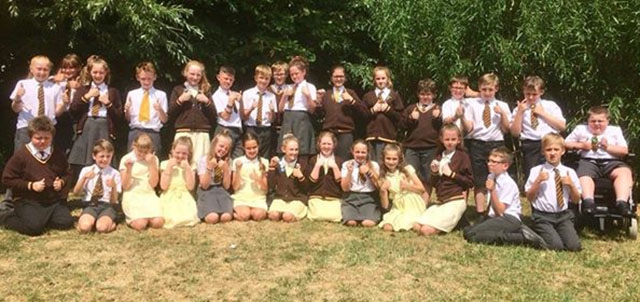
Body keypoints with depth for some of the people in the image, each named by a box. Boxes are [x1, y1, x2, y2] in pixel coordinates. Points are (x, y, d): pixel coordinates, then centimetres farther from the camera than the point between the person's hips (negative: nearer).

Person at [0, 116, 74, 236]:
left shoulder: (58, 155, 6)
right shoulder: (20, 154, -6)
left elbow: (66, 174, 19)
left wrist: (62, 182, -5)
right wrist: (30, 185, -16)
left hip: (54, 200, 4)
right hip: (28, 201, -4)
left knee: (66, 223, -17)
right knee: (34, 227, -26)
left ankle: (41, 218, 12)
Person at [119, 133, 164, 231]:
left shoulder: (153, 159, 6)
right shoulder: (126, 159, -1)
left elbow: (153, 184, -2)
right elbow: (125, 186, -4)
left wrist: (152, 164, -11)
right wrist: (128, 169, -20)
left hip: (149, 195, 2)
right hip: (132, 196, -2)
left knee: (158, 222, -23)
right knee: (140, 225, -25)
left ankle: (147, 218, 10)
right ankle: (130, 218, 9)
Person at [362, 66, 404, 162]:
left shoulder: (394, 96, 8)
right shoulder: (368, 96, 13)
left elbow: (400, 117, 2)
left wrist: (388, 109, -8)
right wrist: (373, 110, -7)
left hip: (388, 136, -1)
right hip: (372, 136, 2)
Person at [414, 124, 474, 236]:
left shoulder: (462, 156, -3)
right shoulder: (439, 157, 15)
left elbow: (470, 182, -6)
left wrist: (452, 174, -12)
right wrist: (434, 173, -3)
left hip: (455, 202, -7)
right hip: (440, 201, 7)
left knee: (427, 230, -20)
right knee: (417, 227, -5)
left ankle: (458, 223, 2)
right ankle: (452, 221, 9)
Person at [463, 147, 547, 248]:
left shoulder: (508, 183, -14)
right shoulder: (491, 177, 11)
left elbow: (500, 211, -18)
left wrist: (492, 191, -26)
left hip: (509, 219, -10)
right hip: (496, 218, 10)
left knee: (472, 236, -24)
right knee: (467, 231, -3)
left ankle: (523, 237, -19)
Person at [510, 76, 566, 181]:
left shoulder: (550, 105, 16)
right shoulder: (519, 109, 14)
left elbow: (562, 126, 5)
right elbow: (515, 133, 4)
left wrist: (543, 113, 1)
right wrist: (520, 112, -2)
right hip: (530, 146, 0)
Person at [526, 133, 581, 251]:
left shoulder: (569, 172, 7)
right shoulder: (536, 171, -1)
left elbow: (576, 200, 9)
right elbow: (529, 198, -2)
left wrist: (571, 185, -8)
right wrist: (538, 181, -15)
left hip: (564, 215, 3)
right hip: (543, 216, -3)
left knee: (574, 246, -15)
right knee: (556, 246, -21)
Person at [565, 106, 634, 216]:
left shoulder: (615, 130, 23)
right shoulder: (580, 129, 24)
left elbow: (624, 151, 13)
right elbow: (566, 144, 19)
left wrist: (608, 147, -3)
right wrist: (581, 145, 3)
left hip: (611, 162, 1)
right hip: (589, 161, 0)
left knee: (625, 171, -32)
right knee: (584, 175, -35)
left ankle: (622, 202, -45)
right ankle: (588, 201, -53)